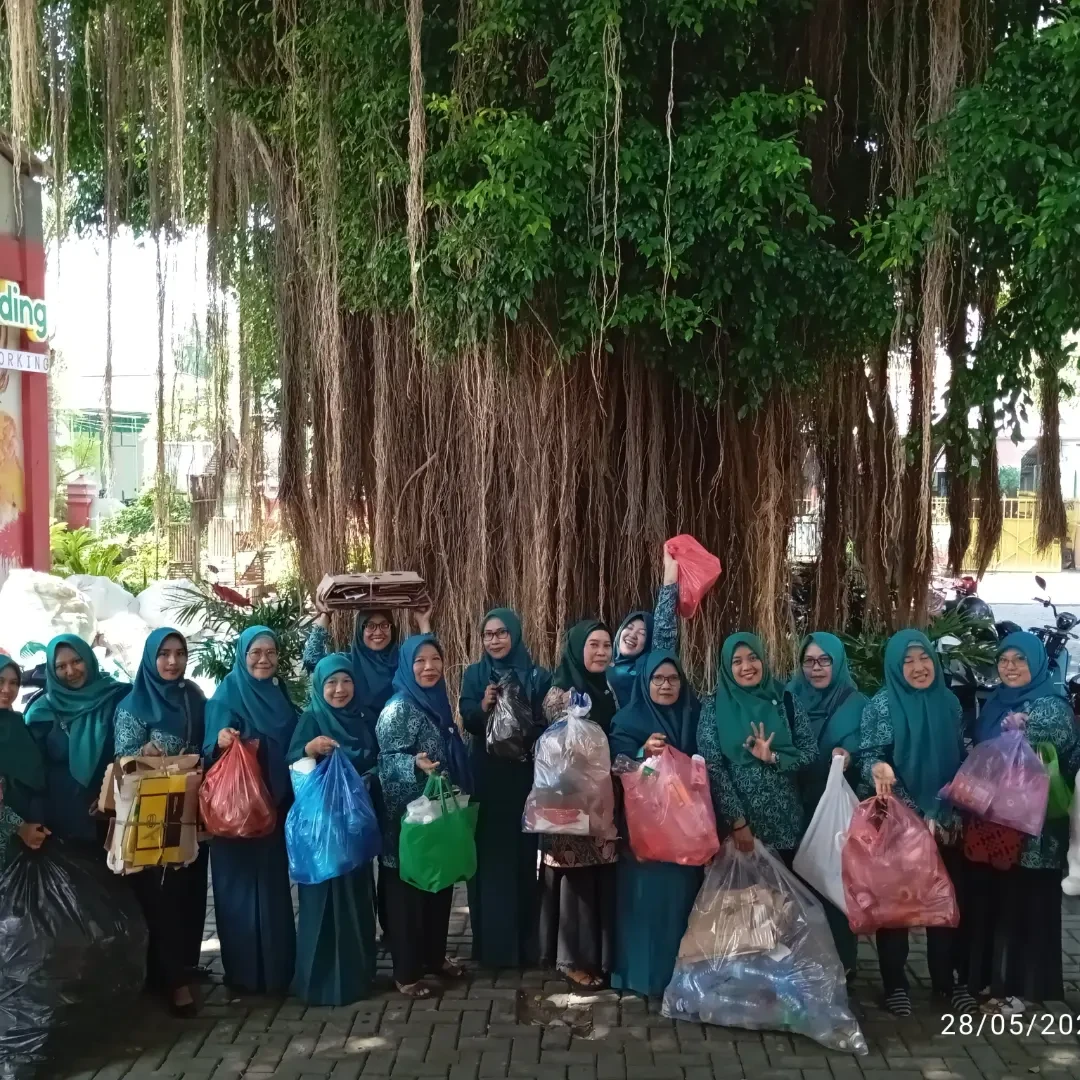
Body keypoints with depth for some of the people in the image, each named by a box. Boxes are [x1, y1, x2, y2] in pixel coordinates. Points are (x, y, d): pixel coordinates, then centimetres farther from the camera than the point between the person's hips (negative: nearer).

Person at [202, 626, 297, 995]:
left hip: (276, 805, 7)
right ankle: (245, 972, 9)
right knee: (242, 885, -1)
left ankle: (277, 967, 24)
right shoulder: (229, 693, -9)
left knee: (275, 884, 13)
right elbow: (211, 750, -15)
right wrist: (221, 740, -35)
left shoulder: (279, 693, 10)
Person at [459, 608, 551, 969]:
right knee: (488, 855, 1)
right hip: (486, 779, 1)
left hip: (523, 778, 0)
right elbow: (467, 719, -10)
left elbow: (547, 723, -2)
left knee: (523, 855, 2)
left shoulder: (537, 676, 3)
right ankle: (490, 945, 10)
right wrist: (483, 707, -30)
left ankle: (523, 944, 12)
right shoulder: (474, 675, 5)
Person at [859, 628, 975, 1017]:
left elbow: (961, 759, 11)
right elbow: (868, 756, -12)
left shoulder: (949, 702, 4)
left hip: (944, 821, 4)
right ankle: (894, 982, 19)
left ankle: (947, 978, 26)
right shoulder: (881, 704, -8)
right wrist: (879, 769, -34)